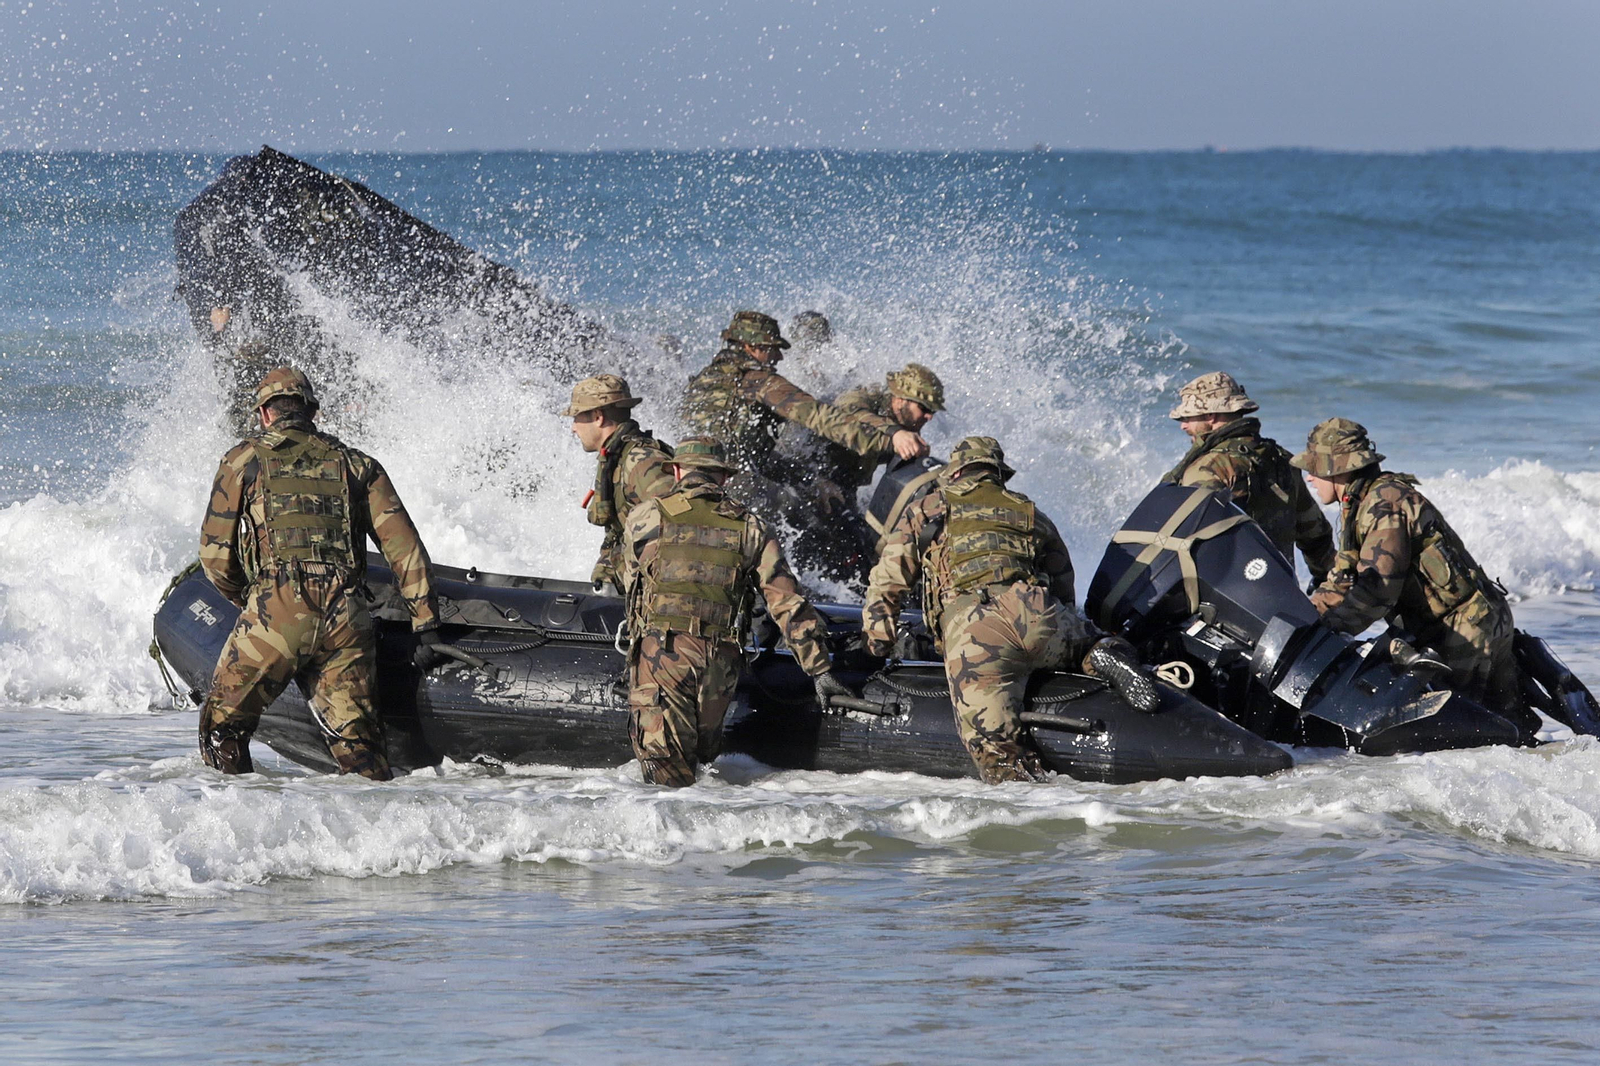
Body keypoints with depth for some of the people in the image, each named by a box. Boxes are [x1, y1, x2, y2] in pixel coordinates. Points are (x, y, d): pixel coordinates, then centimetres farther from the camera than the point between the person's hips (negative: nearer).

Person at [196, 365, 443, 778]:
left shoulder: (244, 459, 13)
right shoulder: (357, 465, 20)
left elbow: (215, 554, 11)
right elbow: (404, 547, 11)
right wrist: (426, 624, 9)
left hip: (276, 609, -3)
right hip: (346, 619, 3)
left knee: (223, 726, 11)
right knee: (356, 739, 7)